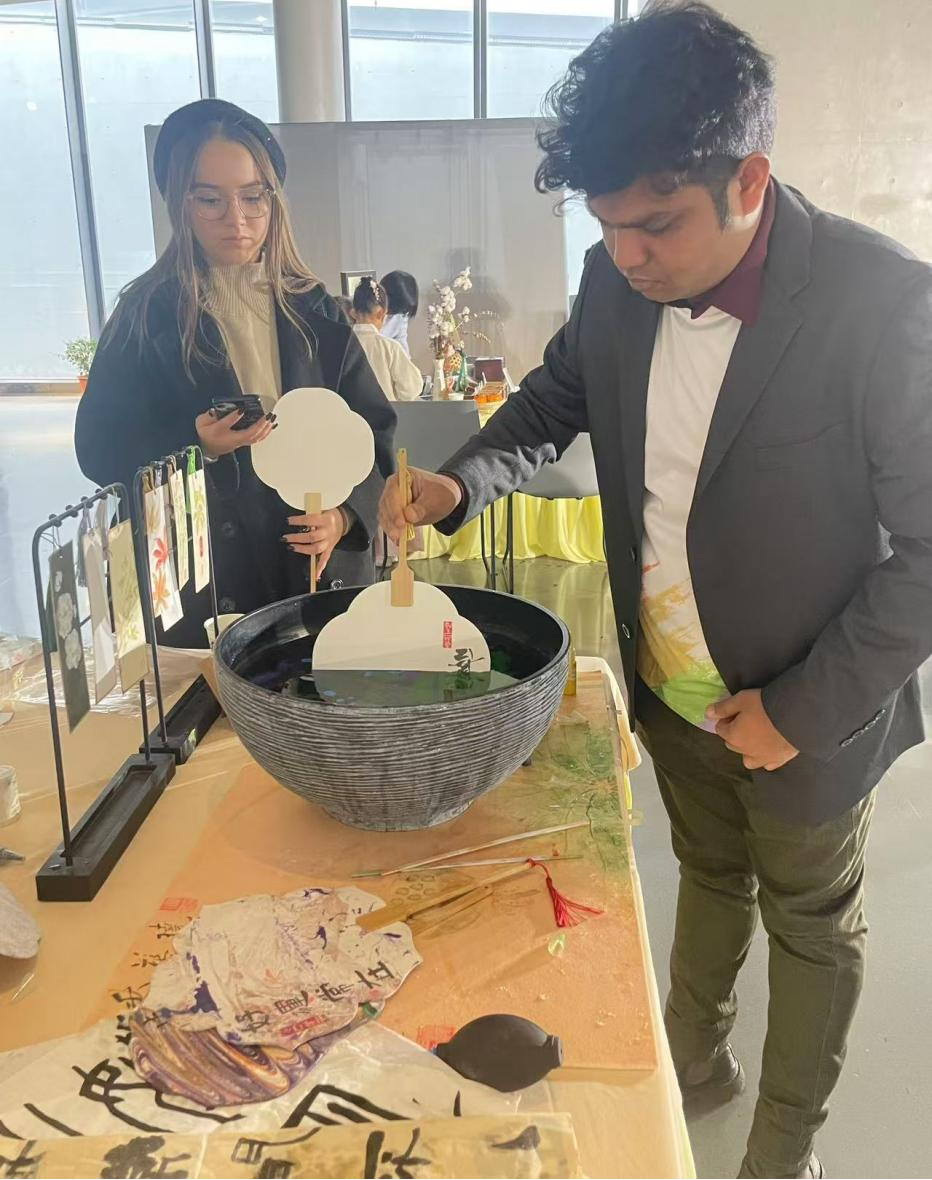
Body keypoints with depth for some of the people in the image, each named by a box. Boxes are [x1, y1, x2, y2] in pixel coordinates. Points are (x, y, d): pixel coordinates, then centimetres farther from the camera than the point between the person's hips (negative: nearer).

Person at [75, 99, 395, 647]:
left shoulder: (314, 313, 3)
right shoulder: (146, 316, -4)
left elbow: (375, 431, 3)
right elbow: (101, 452, -5)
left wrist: (345, 515, -14)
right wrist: (197, 447, -22)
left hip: (326, 569, 3)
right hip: (201, 588, -2)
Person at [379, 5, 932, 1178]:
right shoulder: (619, 279, -10)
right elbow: (553, 400, 7)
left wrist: (807, 708, -19)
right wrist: (460, 483, -13)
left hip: (801, 714, -4)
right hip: (668, 687, 5)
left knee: (809, 925, 20)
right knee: (708, 872, 27)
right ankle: (691, 1058, 54)